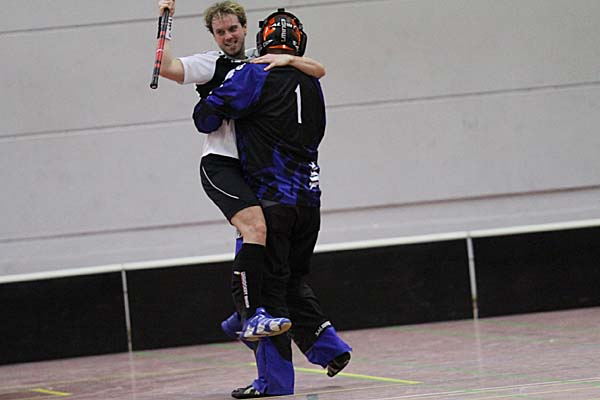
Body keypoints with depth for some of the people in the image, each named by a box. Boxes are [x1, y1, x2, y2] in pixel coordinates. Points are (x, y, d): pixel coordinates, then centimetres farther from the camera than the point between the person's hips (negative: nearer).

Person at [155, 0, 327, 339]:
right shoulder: (210, 64, 2)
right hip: (220, 165, -7)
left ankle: (242, 312, 30)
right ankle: (251, 317, -32)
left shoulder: (263, 62, 15)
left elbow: (319, 70, 9)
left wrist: (288, 59, -8)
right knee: (256, 228, -26)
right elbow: (166, 68, -14)